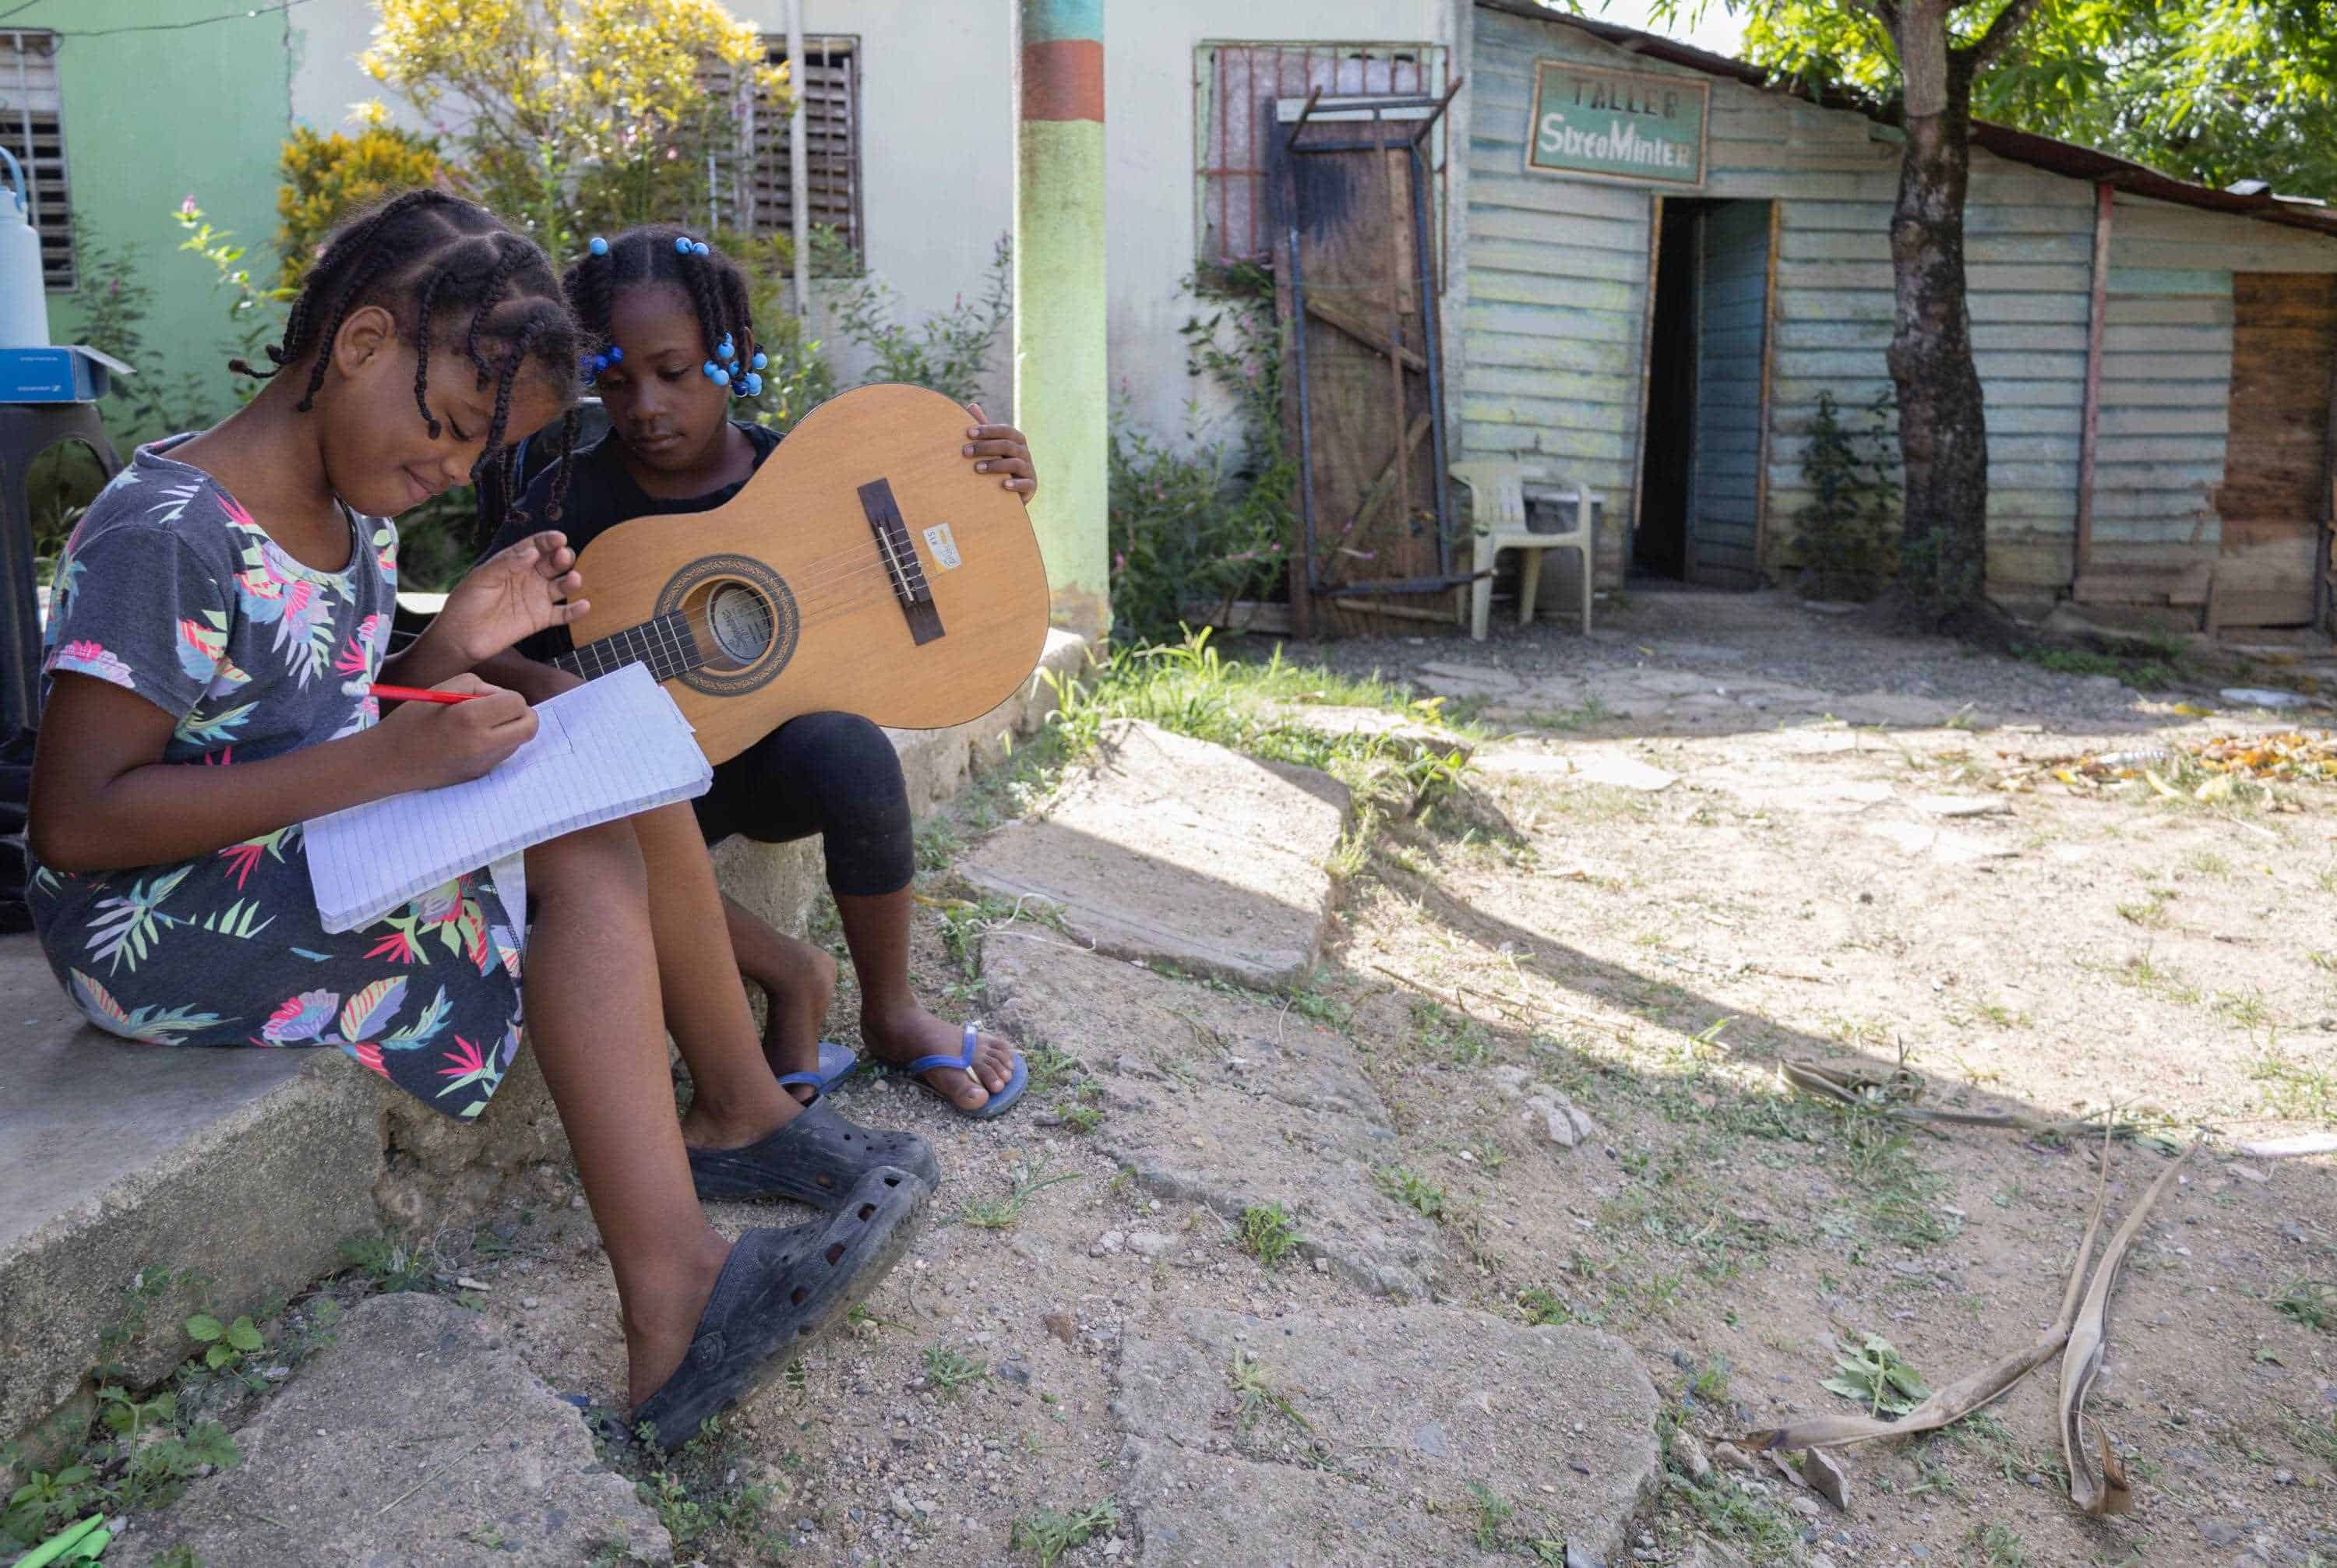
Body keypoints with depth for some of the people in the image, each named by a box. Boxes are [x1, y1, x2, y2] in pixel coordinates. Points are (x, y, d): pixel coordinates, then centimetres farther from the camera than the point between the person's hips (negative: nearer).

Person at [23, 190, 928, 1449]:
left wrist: (447, 652, -6)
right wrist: (379, 762, -30)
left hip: (325, 857, 9)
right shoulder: (165, 533, -20)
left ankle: (737, 1111, 5)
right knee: (583, 850, -23)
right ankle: (673, 1311, -27)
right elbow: (73, 825, -24)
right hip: (163, 922, -9)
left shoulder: (351, 515, 7)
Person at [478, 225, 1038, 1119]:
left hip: (785, 745, 0)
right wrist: (536, 682, -32)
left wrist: (997, 497, -13)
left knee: (850, 752, -36)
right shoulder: (572, 500, -4)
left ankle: (890, 1011, -8)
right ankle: (791, 975, -7)